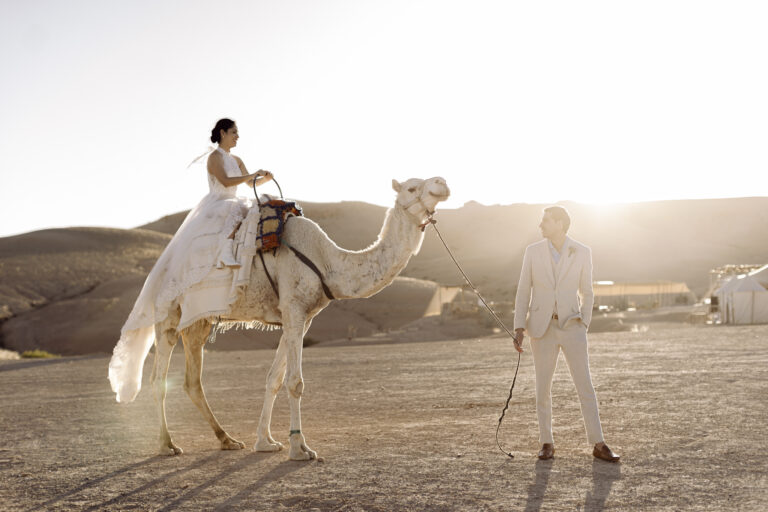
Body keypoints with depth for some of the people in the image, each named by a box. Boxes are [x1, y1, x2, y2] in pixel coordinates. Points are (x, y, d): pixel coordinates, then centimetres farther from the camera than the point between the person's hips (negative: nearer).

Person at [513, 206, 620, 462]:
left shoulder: (582, 253, -2)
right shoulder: (533, 251, 0)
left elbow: (586, 293, 7)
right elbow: (523, 292, 2)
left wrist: (584, 324, -2)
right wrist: (519, 328, -5)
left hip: (571, 326, 0)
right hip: (543, 328, 1)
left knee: (585, 386, -3)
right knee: (543, 388, 3)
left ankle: (599, 445, 4)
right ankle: (547, 444, 16)